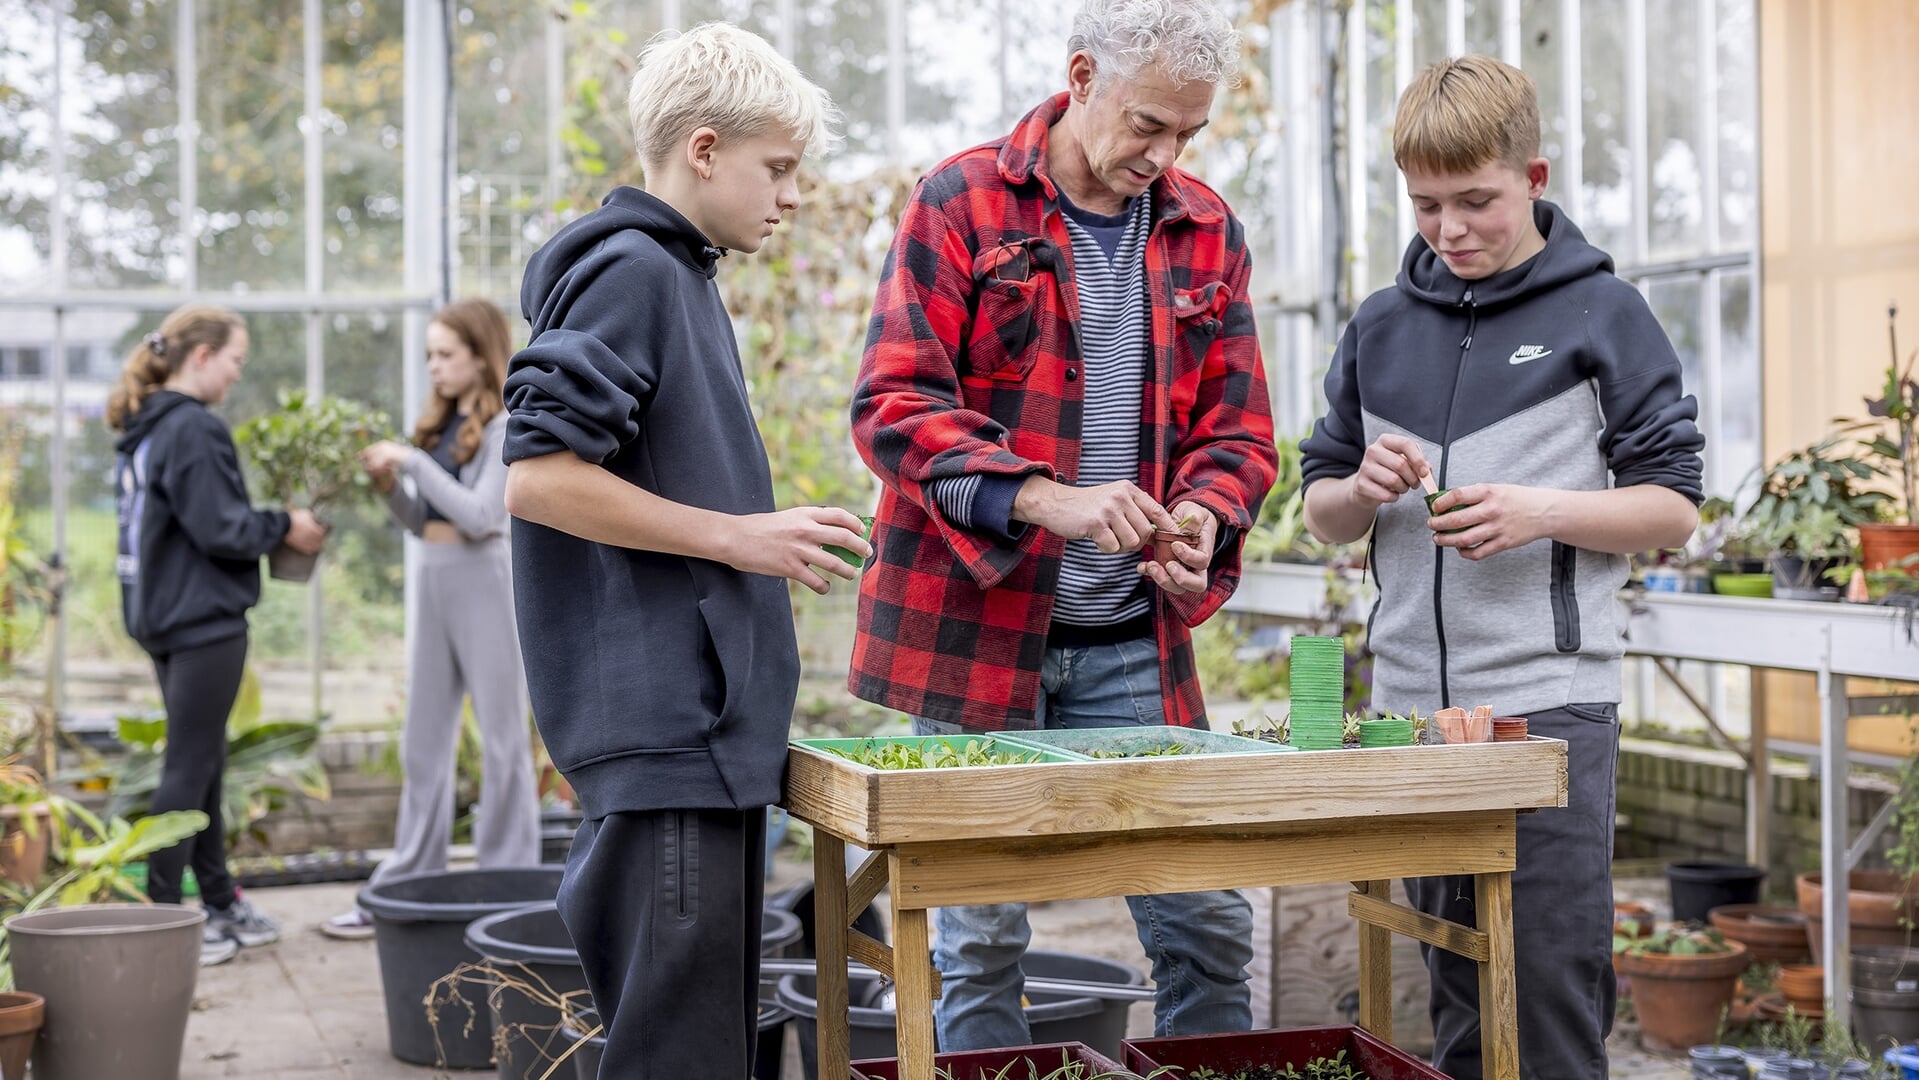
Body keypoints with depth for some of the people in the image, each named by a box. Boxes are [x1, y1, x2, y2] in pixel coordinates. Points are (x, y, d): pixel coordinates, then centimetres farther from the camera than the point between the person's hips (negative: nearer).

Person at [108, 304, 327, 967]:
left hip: (164, 614, 10)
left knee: (202, 762, 16)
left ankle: (219, 903, 25)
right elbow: (221, 530, -21)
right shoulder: (194, 429, -17)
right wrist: (284, 528, -6)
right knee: (190, 766, -4)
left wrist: (267, 526, 11)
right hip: (204, 618, -10)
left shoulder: (143, 428, 13)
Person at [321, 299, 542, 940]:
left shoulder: (505, 427, -7)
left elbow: (479, 515, -17)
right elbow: (422, 521, 16)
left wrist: (415, 462, -14)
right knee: (423, 741, 11)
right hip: (434, 581, 8)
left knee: (501, 739, 0)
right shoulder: (439, 426, 13)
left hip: (486, 581, -8)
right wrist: (388, 482, 0)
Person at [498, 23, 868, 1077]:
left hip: (707, 725, 10)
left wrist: (762, 535, 16)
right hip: (661, 726, -10)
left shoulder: (679, 275, 20)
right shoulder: (626, 270, -11)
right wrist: (734, 535, -15)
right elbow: (537, 478, -19)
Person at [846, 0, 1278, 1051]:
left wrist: (1203, 513, -11)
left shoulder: (1206, 230, 9)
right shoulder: (960, 204, -4)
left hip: (1135, 645, 4)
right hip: (978, 622, -4)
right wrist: (1045, 501, -25)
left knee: (1208, 921, 6)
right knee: (980, 936, 5)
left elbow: (1236, 421, 12)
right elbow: (894, 404, -12)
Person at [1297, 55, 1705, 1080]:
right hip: (1411, 700, 4)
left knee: (1553, 992, -1)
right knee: (1456, 996, 13)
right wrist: (1364, 490, -5)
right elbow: (1322, 513, 17)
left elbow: (1672, 507, 0)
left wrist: (1542, 510, -16)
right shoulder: (1380, 327, 11)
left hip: (1548, 699, -4)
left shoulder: (1602, 313, 0)